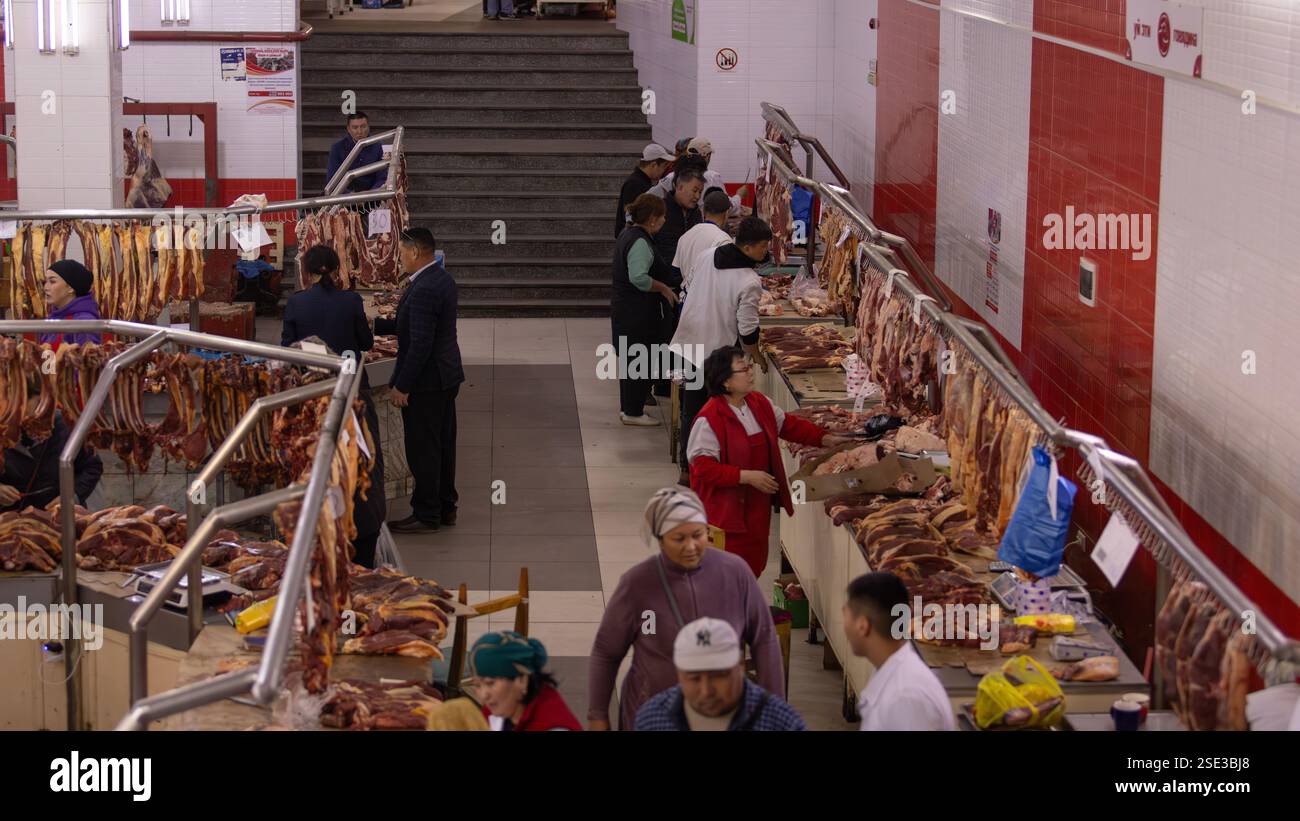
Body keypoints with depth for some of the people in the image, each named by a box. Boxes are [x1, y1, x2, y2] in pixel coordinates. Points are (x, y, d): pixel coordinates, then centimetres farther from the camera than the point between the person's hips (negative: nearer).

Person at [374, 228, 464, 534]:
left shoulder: (423, 290, -24)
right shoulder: (442, 279, 8)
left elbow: (420, 344, -25)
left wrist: (401, 386, -20)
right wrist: (376, 324, 16)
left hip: (425, 382, -10)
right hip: (447, 376, 10)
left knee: (422, 450, -1)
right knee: (443, 444, 17)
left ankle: (426, 515, 6)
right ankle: (445, 507, 26)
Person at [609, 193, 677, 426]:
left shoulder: (627, 235, 12)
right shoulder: (640, 242, -21)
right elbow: (639, 278, -30)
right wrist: (664, 289, -18)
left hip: (624, 308, 10)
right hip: (638, 311, -10)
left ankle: (627, 408, 25)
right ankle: (633, 412, 3)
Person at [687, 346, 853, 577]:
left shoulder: (759, 404, 5)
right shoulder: (709, 420, -21)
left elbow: (788, 424, 17)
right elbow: (703, 467, -22)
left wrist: (825, 439, 8)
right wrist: (747, 476, -24)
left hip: (758, 506, 8)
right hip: (726, 512, -8)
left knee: (754, 565, 16)